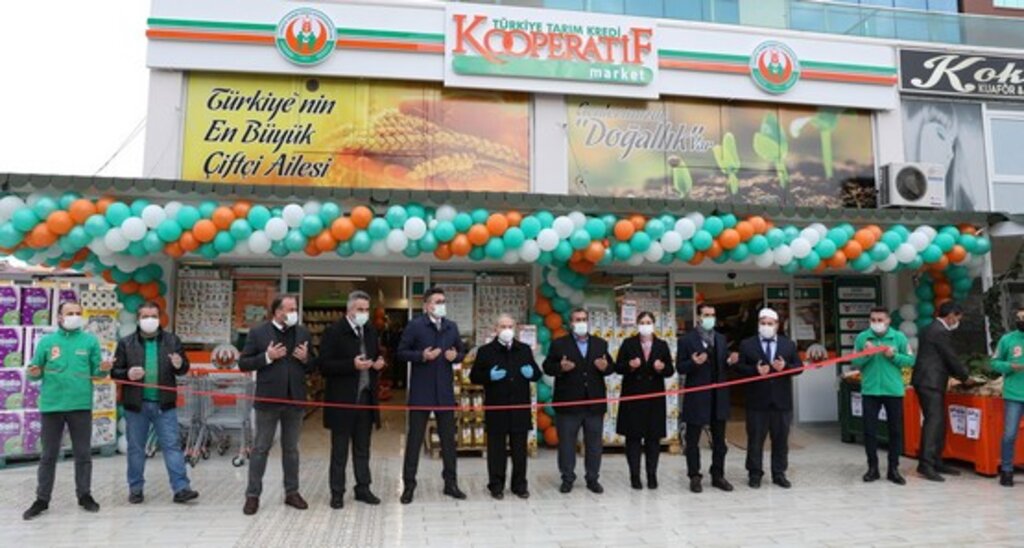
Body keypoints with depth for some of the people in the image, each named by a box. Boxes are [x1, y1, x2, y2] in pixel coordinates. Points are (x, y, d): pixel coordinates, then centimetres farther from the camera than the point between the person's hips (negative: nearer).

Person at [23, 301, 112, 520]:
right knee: (48, 454, 9)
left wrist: (103, 369, -19)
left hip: (81, 405, 0)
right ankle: (42, 499, 20)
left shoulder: (90, 340, 4)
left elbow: (96, 371, 3)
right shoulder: (46, 341, 4)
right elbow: (34, 372, 5)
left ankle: (85, 495, 20)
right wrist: (34, 373, -18)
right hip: (51, 405, 0)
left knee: (83, 453, 9)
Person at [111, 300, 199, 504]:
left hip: (164, 404, 0)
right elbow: (114, 371, 6)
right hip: (136, 405, 1)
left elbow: (184, 368, 8)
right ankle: (135, 488, 24)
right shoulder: (126, 343, 4)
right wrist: (128, 374, -16)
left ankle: (181, 488, -1)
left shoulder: (172, 340, 5)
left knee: (172, 445, -2)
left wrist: (179, 365, -16)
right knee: (136, 448, 11)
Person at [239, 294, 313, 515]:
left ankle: (292, 492, 22)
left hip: (295, 400, 3)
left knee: (291, 449, 12)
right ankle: (253, 495, 15)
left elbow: (312, 367, 11)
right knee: (261, 448, 5)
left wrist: (306, 359, -11)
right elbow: (243, 364, -4)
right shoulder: (258, 332, -3)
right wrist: (267, 357, -17)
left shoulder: (303, 333, 7)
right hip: (268, 399, -3)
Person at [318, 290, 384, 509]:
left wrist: (378, 363, -4)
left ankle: (363, 488, 25)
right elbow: (324, 366, -15)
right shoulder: (334, 331, -11)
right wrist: (352, 365, -25)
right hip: (342, 399, -5)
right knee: (340, 450, 6)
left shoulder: (371, 330, 8)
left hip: (366, 397, 6)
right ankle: (337, 492, 17)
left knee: (363, 448, 14)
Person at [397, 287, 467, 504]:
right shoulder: (415, 326, -6)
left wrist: (455, 356, -6)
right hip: (421, 391, -4)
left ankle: (450, 482, 22)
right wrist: (421, 356, -20)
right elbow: (402, 352, -5)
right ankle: (409, 484, 14)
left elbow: (462, 352, 16)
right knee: (414, 438, 3)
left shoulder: (452, 327, 9)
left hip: (445, 391, 5)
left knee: (449, 437, 10)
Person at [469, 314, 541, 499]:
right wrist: (490, 376, -18)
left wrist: (532, 373, -10)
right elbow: (474, 377, 0)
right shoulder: (485, 351, -1)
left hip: (520, 408, 3)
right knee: (496, 449, 5)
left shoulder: (525, 350, 9)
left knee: (520, 449, 10)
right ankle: (496, 485, 16)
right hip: (496, 409, -2)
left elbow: (537, 374, 13)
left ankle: (519, 485, 21)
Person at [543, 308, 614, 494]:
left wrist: (605, 367, -13)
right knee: (566, 443, 5)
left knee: (594, 443, 9)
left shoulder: (601, 343, 10)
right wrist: (560, 368, -21)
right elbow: (547, 367, -1)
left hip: (595, 402, 3)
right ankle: (567, 479, 18)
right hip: (568, 403, -2)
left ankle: (592, 479, 22)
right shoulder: (558, 344, 0)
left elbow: (610, 367, 10)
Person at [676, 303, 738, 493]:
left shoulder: (721, 339, 11)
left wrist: (730, 361, -9)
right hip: (696, 397, -5)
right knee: (693, 440, 5)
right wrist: (694, 363, -26)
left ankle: (718, 476, 23)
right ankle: (694, 477, 15)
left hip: (718, 396, 5)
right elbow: (681, 368, -7)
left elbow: (724, 365, 12)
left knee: (719, 440, 12)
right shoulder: (686, 340, -5)